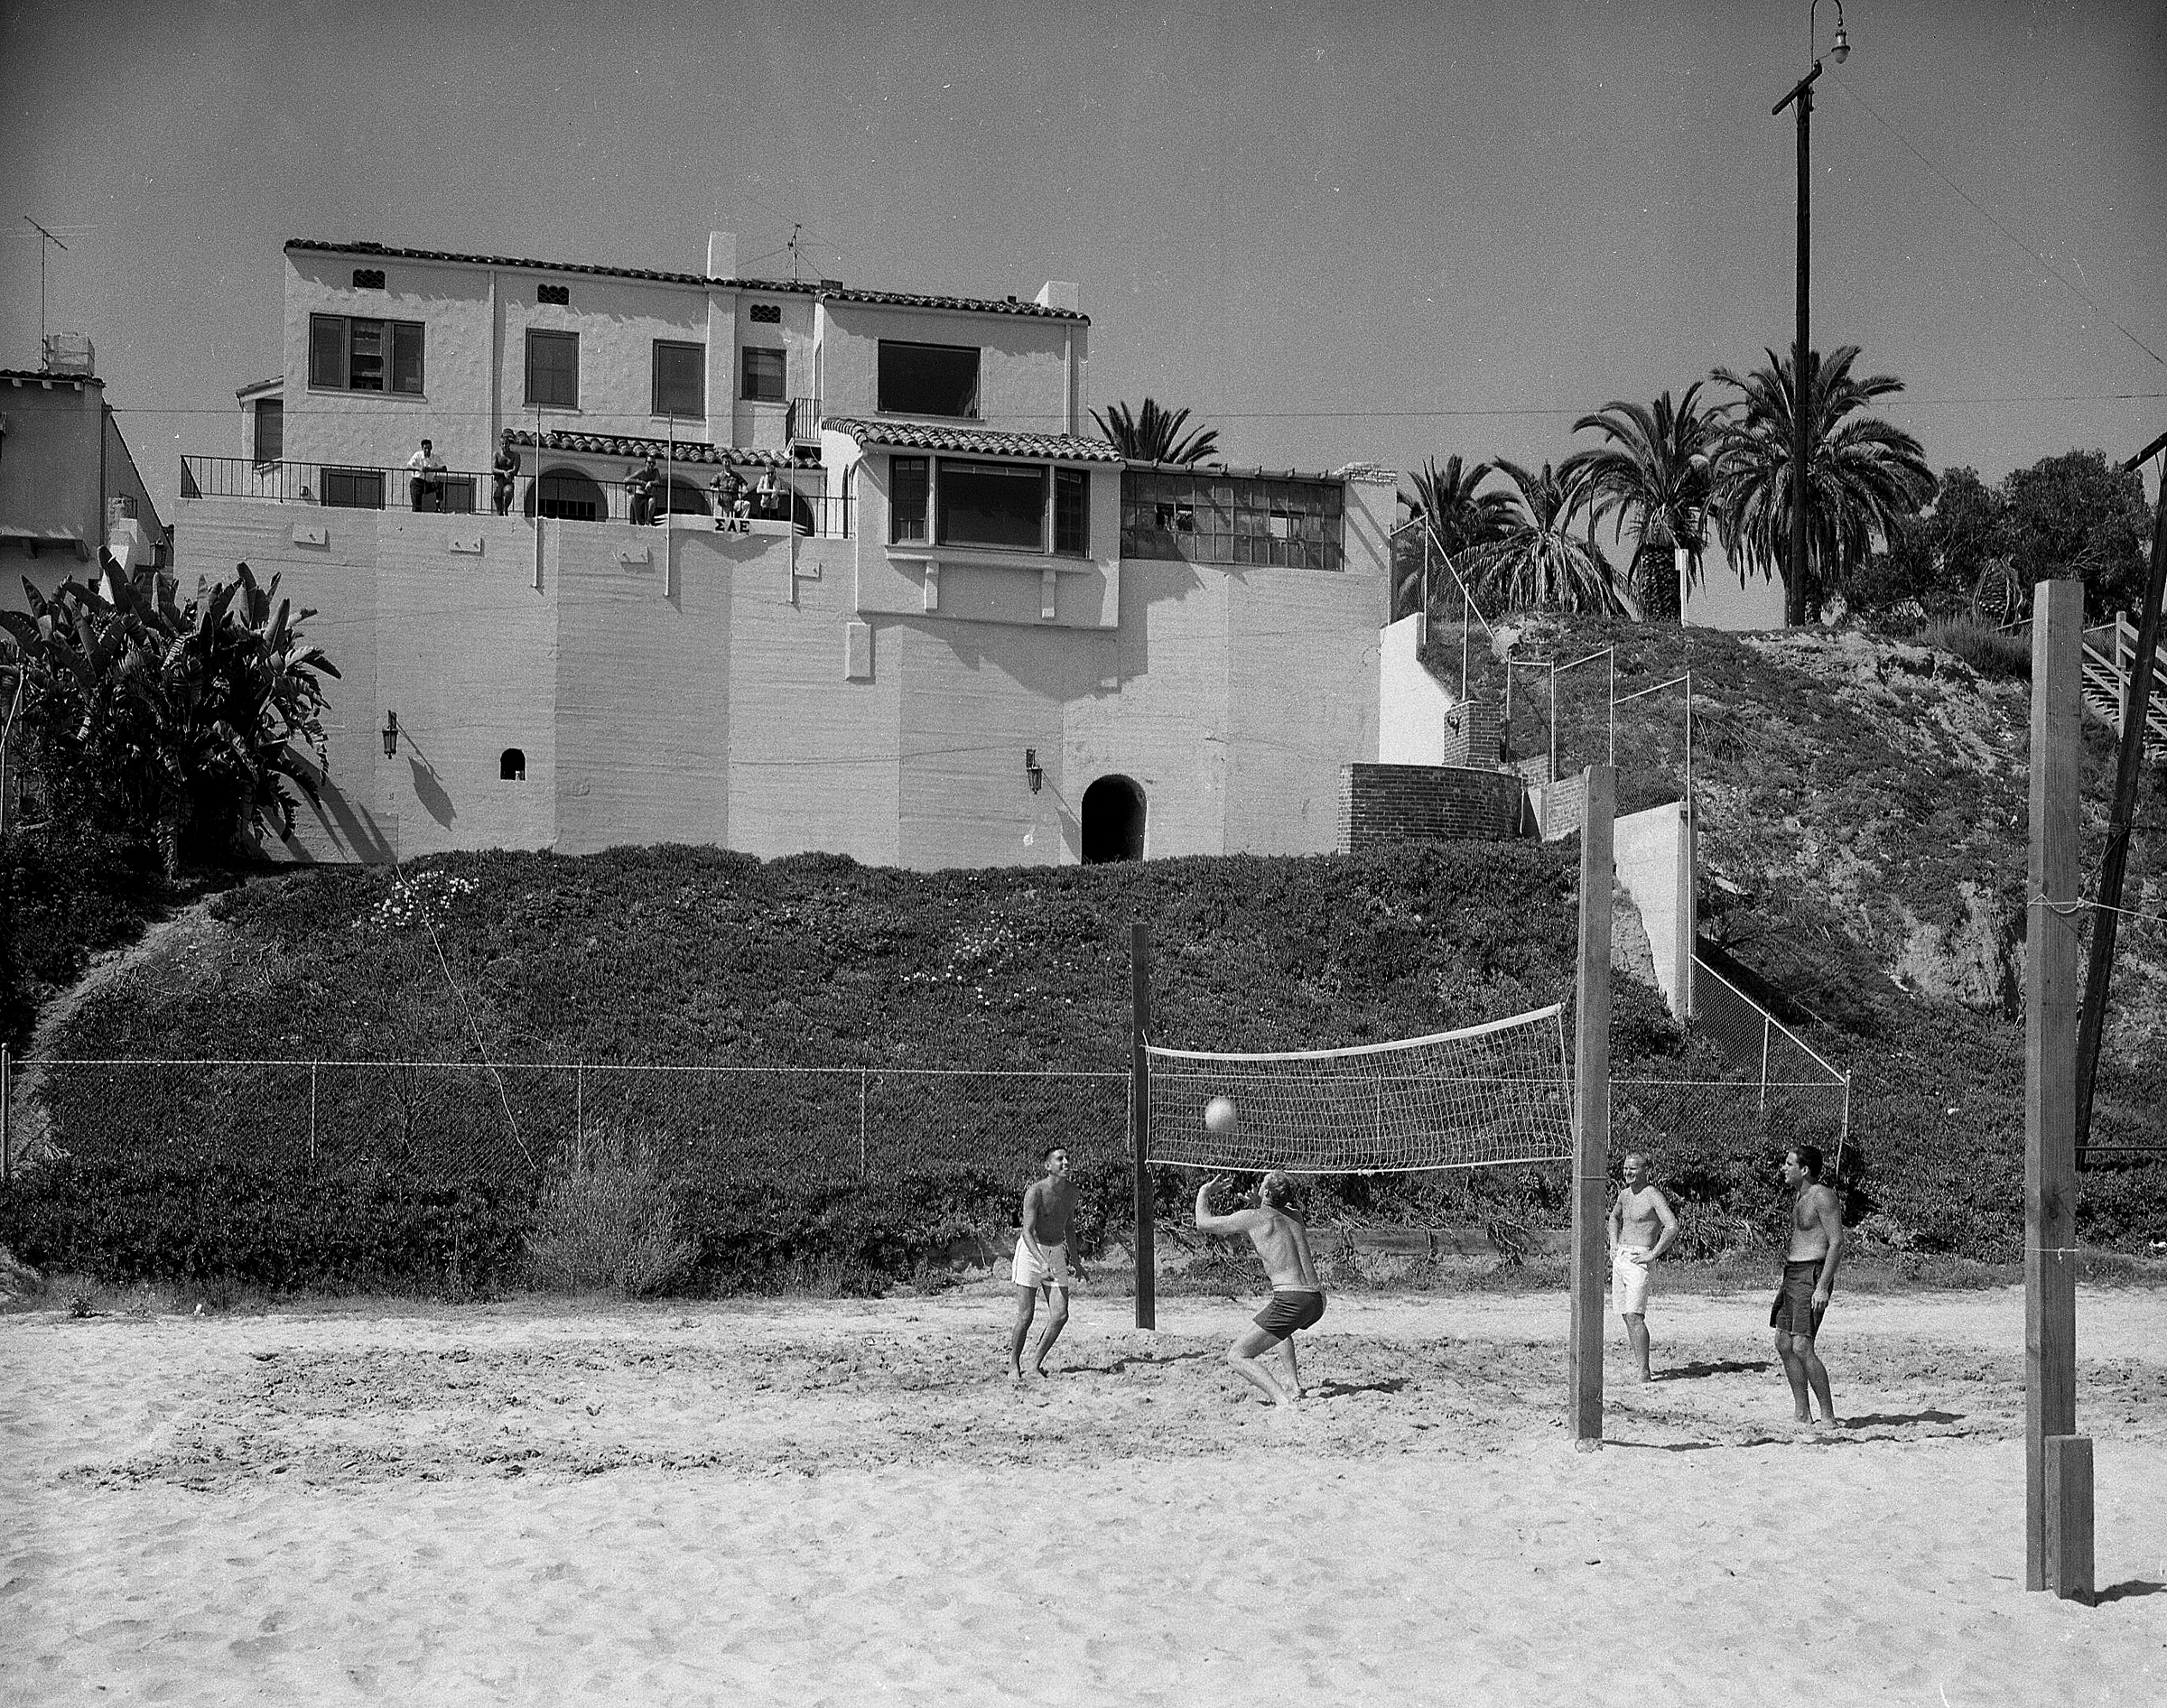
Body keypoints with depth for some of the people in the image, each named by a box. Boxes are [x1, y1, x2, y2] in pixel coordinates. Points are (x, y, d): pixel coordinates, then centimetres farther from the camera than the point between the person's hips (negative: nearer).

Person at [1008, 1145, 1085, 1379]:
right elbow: (1027, 1232, -25)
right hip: (1031, 1252, -5)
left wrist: (1076, 1260, 20)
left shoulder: (1071, 1190, 2)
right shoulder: (1035, 1191, -19)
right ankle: (1014, 1364, 15)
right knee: (1025, 1318, -4)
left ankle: (1036, 1362, 9)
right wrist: (1042, 1263, -38)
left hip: (1057, 1253, 5)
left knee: (1060, 1316, -6)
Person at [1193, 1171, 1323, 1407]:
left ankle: (1282, 1399, -24)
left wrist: (1203, 1193, 26)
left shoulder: (1255, 1217, -1)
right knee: (1281, 1325, 42)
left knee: (1237, 1356, -4)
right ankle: (1294, 1385, 33)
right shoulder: (1294, 1217, 17)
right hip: (1317, 1300, 8)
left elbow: (1204, 1223, 10)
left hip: (1291, 1300, -8)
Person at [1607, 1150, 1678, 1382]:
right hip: (1619, 1258, 8)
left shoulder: (1653, 1195, -10)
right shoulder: (1625, 1193, 14)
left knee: (1634, 1316, -16)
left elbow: (1672, 1226, -21)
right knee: (1626, 1316, 8)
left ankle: (1644, 1373, -17)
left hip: (1637, 1259, -8)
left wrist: (1652, 1254, -18)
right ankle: (1639, 1363, 14)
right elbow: (1615, 1217, 35)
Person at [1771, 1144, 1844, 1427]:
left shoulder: (1822, 1196, -13)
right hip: (1792, 1276, 10)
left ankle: (1828, 1416, -9)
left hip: (1812, 1276, -10)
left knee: (1802, 1347, -15)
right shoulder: (1798, 1195, 16)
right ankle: (1803, 1415, 14)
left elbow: (1837, 1243, -18)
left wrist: (1822, 1287, -23)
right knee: (1784, 1344, 9)